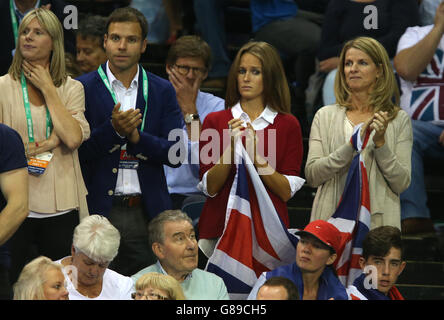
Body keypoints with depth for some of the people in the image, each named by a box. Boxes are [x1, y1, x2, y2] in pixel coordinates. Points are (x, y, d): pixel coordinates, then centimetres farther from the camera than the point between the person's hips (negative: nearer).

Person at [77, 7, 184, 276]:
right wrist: (113, 129, -19)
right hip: (99, 211, -2)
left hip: (148, 213, 2)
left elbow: (176, 154, 1)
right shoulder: (83, 89, 3)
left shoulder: (162, 91, 8)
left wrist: (137, 136, -15)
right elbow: (76, 150, -5)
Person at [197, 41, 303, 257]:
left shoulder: (288, 125, 6)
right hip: (220, 224, 1)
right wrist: (231, 148, -12)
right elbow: (209, 187, 1)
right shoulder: (215, 121, 9)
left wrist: (256, 154, -13)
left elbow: (287, 191, -2)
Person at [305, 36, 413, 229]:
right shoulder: (325, 116, 9)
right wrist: (352, 144, -12)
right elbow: (311, 176, -2)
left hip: (378, 222, -1)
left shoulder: (399, 120, 6)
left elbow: (402, 184, 2)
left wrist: (380, 143, -11)